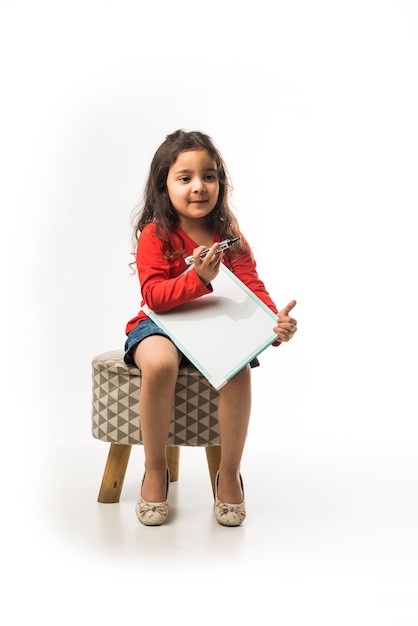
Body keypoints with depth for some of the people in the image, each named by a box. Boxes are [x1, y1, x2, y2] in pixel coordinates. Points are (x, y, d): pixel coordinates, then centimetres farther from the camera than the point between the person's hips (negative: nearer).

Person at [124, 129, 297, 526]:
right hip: (161, 325, -3)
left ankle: (229, 474, -9)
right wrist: (199, 278, -35)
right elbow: (154, 296, -19)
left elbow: (252, 286, -2)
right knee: (159, 363, -36)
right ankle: (155, 471, -14)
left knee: (238, 367, -29)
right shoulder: (154, 234, -9)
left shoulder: (229, 236, 3)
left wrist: (275, 320, -23)